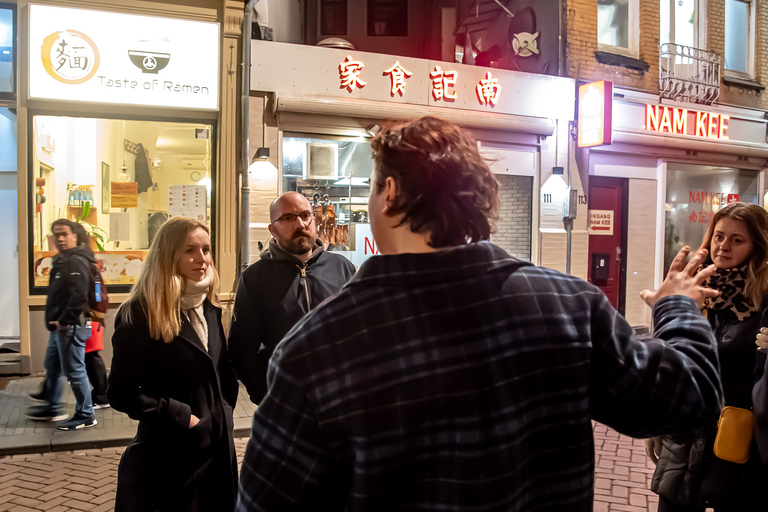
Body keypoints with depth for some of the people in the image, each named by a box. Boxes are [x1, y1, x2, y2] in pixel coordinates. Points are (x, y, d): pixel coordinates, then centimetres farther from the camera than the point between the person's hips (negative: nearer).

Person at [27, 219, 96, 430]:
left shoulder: (76, 262, -17)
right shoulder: (62, 261, 15)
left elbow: (79, 296, -28)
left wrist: (65, 321, -22)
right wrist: (56, 320, 14)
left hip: (71, 327, -11)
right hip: (60, 326, 11)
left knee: (74, 371, -4)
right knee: (52, 367, 22)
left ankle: (85, 416, 7)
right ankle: (52, 408, 37)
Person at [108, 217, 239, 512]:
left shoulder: (209, 309, 6)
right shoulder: (140, 315, -15)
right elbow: (122, 392, -17)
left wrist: (225, 408, 4)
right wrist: (182, 417, -17)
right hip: (168, 457, -6)